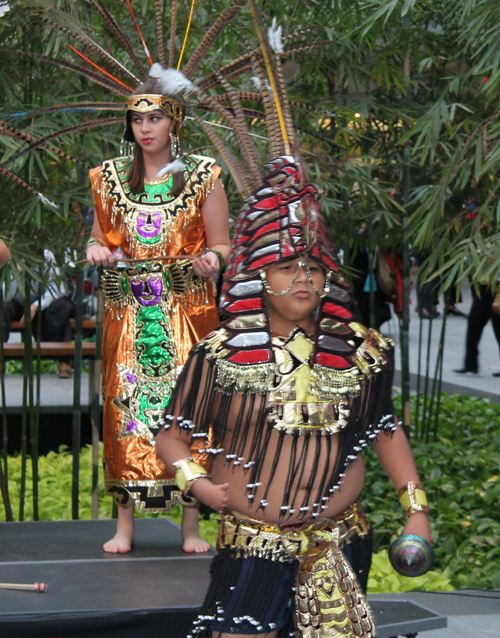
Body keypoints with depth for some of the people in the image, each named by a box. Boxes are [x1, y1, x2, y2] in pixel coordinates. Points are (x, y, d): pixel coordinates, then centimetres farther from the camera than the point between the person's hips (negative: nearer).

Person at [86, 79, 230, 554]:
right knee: (125, 405, -2)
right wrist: (97, 249, -5)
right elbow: (101, 235, 18)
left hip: (187, 311, -2)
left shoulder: (202, 177, 2)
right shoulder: (111, 177, 9)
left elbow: (222, 245, 4)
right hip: (128, 313, 2)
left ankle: (191, 523, 5)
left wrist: (211, 258, -19)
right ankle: (125, 524, 6)